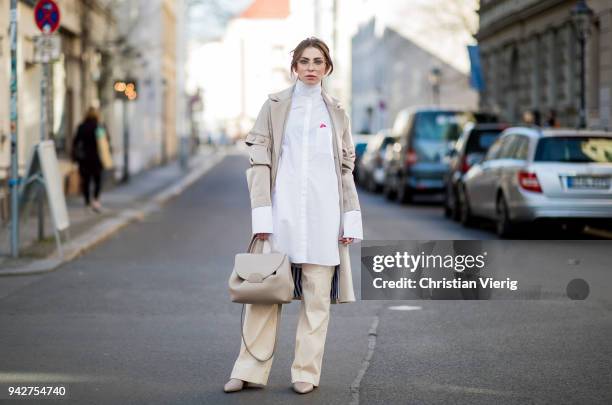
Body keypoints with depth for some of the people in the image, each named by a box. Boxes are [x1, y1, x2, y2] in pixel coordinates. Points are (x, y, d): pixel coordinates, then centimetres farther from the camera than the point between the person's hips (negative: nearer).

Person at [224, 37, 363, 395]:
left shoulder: (336, 112, 12)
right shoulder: (275, 106, 7)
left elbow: (346, 168, 12)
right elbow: (260, 162, 3)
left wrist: (351, 218, 4)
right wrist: (262, 214, -7)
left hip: (323, 213, 1)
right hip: (282, 209, -1)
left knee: (317, 297, 2)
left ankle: (307, 372, 9)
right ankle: (251, 371, 5)